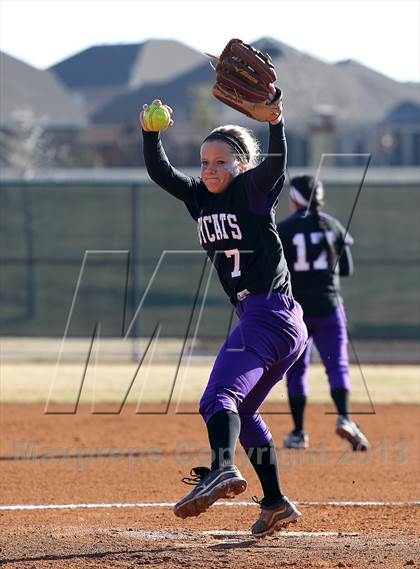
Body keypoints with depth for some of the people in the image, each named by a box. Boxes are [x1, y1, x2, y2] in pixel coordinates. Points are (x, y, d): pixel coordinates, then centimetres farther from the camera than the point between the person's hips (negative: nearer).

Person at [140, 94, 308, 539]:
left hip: (268, 315, -10)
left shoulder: (253, 191, -3)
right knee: (241, 411, 21)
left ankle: (223, 469, -50)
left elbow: (276, 164, -23)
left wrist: (275, 121, -38)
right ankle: (276, 504, 25)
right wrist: (150, 133, -6)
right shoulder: (201, 199, 17)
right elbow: (159, 172, 10)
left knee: (219, 397, -27)